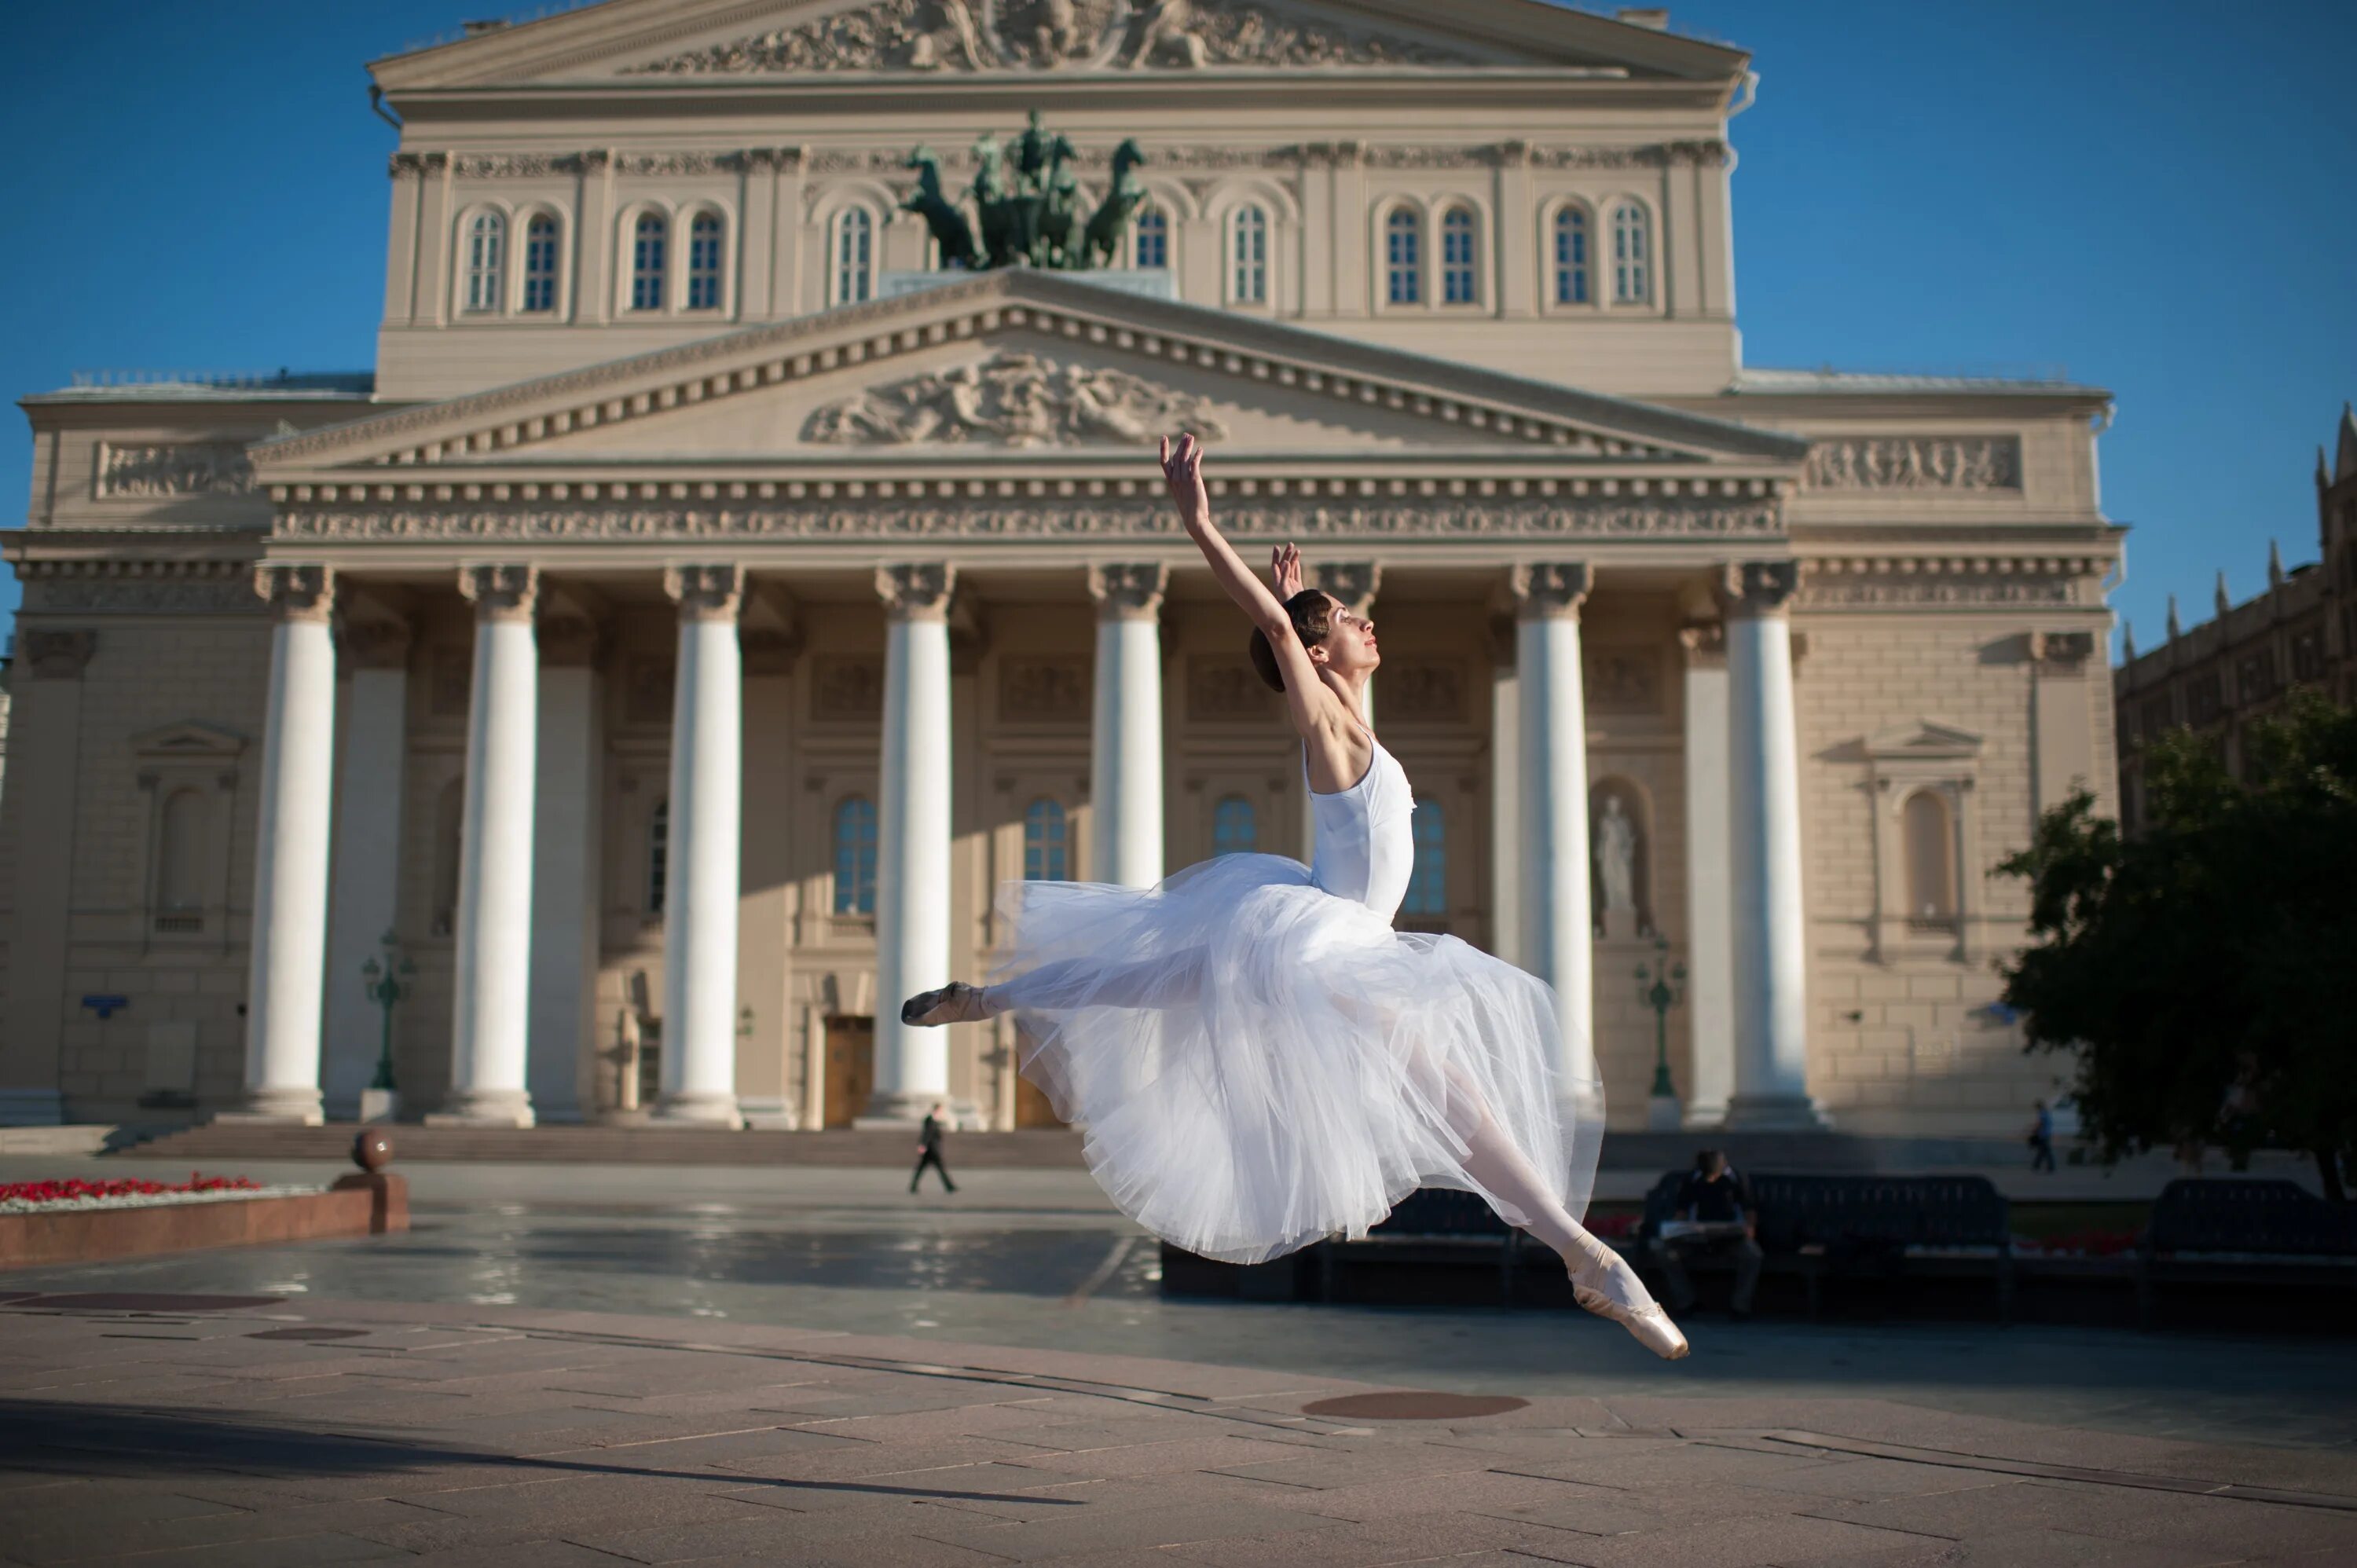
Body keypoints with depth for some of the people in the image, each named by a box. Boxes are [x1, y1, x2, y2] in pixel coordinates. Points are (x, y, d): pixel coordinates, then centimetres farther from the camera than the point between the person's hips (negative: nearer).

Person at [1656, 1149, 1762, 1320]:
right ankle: (1684, 1303, -7)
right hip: (1697, 1238, 1)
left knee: (1753, 1255, -33)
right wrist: (1680, 1230, -12)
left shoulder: (1732, 1178, -5)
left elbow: (1748, 1210, 2)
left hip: (1731, 1236, -1)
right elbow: (1682, 1212, 8)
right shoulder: (1691, 1180, -1)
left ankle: (1742, 1306, -15)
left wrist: (1750, 1227, -18)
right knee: (1669, 1253, -26)